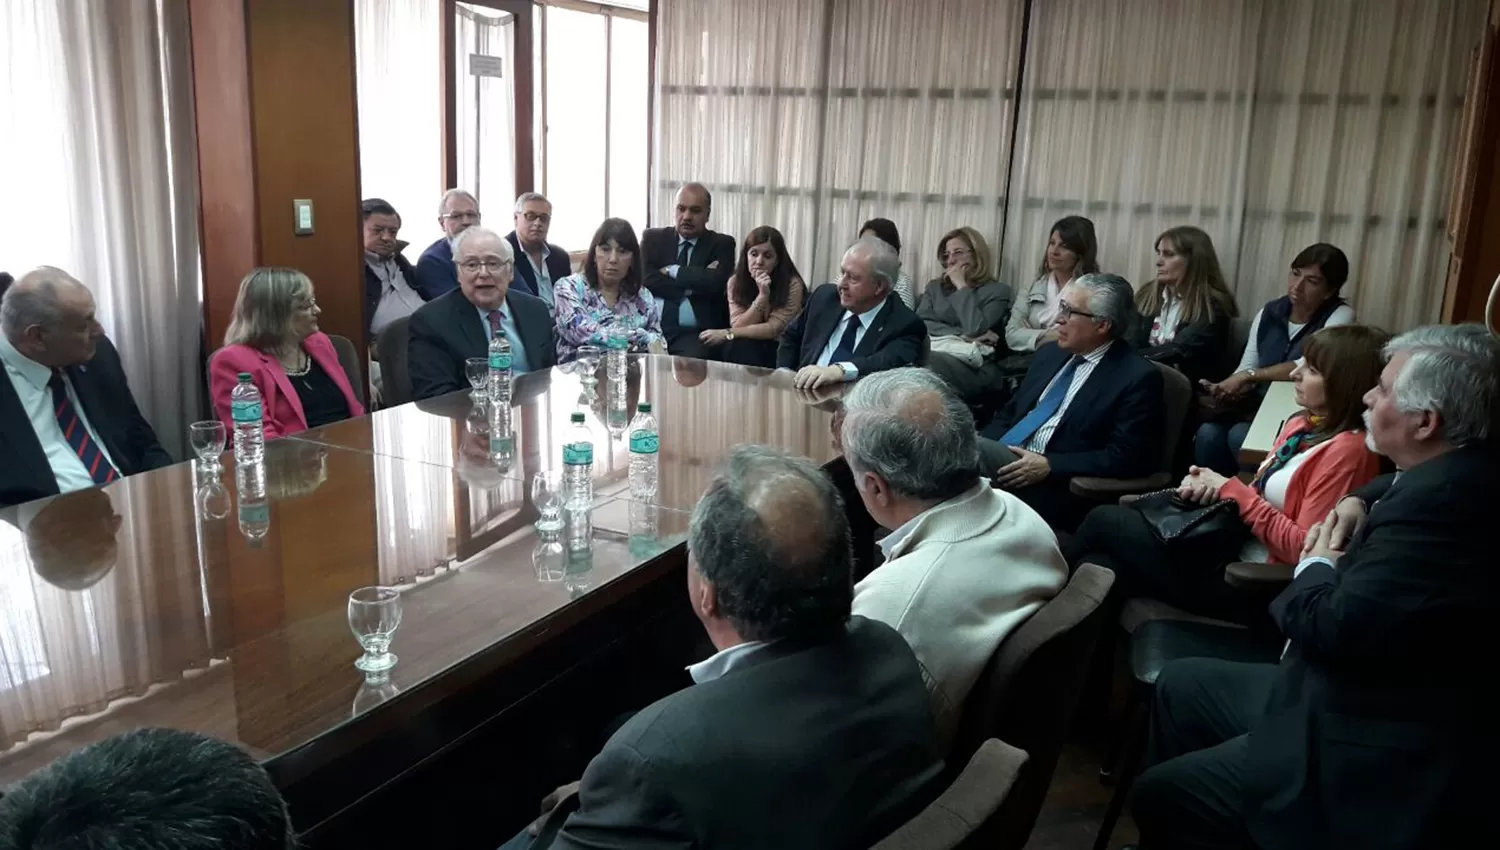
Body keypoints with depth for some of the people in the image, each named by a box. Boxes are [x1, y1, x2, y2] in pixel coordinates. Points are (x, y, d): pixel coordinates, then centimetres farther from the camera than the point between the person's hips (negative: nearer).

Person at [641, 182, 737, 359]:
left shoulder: (722, 244, 10)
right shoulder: (653, 238, 14)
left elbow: (715, 282, -9)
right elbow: (645, 279, -3)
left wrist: (672, 271, -2)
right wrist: (694, 284, -8)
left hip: (696, 332, -1)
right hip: (652, 328, 1)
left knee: (692, 360, -33)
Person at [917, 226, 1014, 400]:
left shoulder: (997, 291, 8)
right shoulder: (934, 286, 23)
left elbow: (974, 330, -9)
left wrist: (961, 287, 0)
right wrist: (961, 335, -6)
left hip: (974, 365, -3)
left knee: (931, 365, -38)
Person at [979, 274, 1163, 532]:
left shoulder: (1137, 377, -5)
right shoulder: (1051, 353, 16)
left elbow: (1126, 458, -12)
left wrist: (1050, 465, -18)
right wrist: (985, 452, -3)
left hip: (1057, 487, -7)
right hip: (1006, 461, 7)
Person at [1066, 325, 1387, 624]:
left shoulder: (1346, 451, -19)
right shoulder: (1301, 425, 11)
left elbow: (1303, 548, -23)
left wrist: (1233, 490, -16)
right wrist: (1214, 485, -6)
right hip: (1231, 546, 9)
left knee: (1104, 521, -7)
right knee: (1098, 570, -8)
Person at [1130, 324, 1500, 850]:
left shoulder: (1444, 500, -30)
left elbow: (1340, 629, -31)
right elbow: (1407, 485, 27)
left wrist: (1316, 569, -9)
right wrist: (1359, 502, 5)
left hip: (1377, 749, -11)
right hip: (1359, 692, 11)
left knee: (1161, 796, -8)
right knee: (1181, 685, 19)